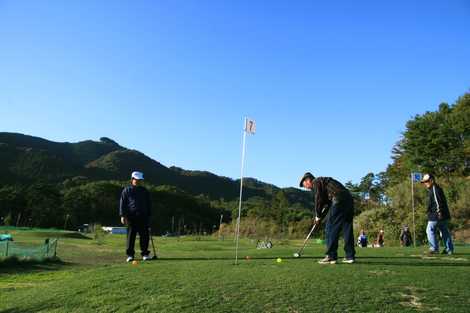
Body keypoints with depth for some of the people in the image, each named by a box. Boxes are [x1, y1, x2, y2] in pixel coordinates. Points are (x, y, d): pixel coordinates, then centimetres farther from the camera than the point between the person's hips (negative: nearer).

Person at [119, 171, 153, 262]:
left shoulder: (145, 191, 16)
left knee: (144, 236, 1)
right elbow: (122, 203, 2)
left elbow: (149, 204, 21)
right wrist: (122, 215, -7)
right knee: (131, 236, -1)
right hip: (131, 216, -2)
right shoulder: (126, 190, 7)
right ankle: (130, 255, 8)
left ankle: (145, 254, 10)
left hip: (143, 217, 3)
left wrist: (149, 215, 15)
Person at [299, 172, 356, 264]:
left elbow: (318, 200, -4)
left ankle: (331, 256, -4)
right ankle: (350, 256, 12)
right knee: (347, 228, 10)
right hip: (349, 199, 9)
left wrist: (317, 216, 7)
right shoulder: (324, 182, 32)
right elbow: (327, 204, 30)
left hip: (339, 200, -9)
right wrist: (320, 218, 24)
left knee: (331, 228, -4)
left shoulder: (316, 182, 5)